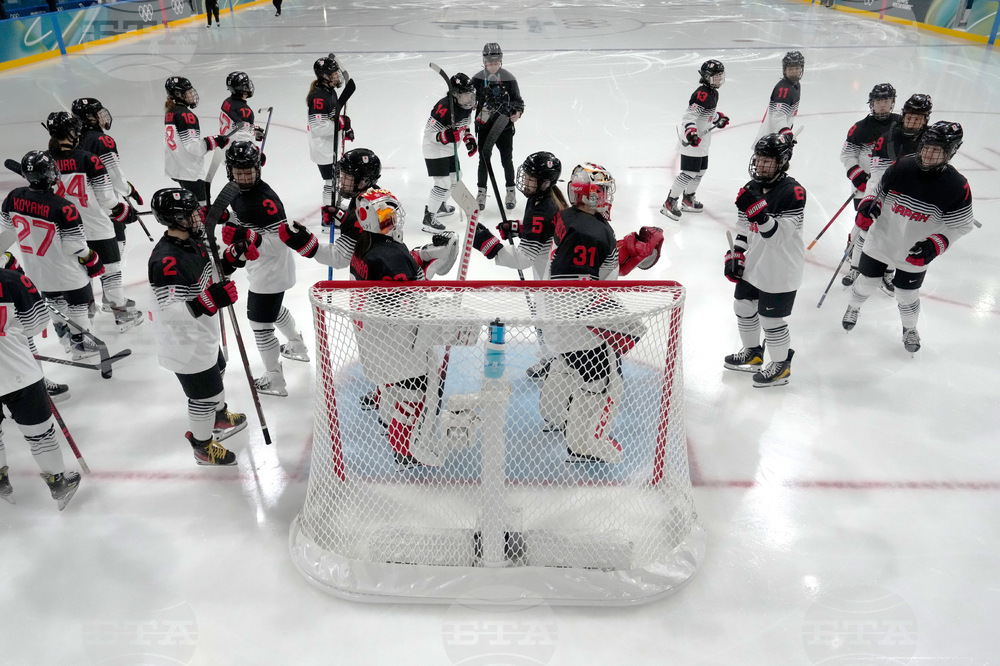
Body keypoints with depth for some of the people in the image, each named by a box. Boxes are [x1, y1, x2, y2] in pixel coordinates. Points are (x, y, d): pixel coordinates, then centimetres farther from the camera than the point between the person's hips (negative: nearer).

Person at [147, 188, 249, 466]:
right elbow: (170, 311, -35)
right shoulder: (166, 260, -31)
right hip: (184, 344, -10)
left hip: (203, 333, 10)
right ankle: (203, 447, 26)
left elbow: (207, 277, 13)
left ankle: (219, 416, 55)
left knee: (215, 374, 30)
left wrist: (233, 258, -1)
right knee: (204, 393, 5)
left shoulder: (192, 242, 0)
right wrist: (211, 300, -43)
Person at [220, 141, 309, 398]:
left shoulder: (265, 199, -28)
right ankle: (297, 347, 54)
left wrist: (248, 237, -42)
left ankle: (274, 380, 12)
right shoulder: (236, 190, 1)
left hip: (272, 270, -10)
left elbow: (279, 242, -31)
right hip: (259, 268, 10)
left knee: (260, 320, -2)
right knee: (274, 308, 29)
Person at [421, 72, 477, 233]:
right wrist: (444, 137, -43)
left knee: (455, 177, 21)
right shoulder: (444, 108, -29)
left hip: (450, 149, 9)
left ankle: (441, 205, 44)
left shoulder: (467, 105, -1)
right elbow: (429, 133, -27)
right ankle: (428, 218, -4)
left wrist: (469, 139, 7)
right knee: (443, 184, -14)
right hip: (435, 150, -9)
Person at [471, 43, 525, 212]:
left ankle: (510, 191, 21)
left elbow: (517, 99, -1)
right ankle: (482, 192, 20)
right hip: (484, 126, 1)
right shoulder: (477, 79, -2)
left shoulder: (508, 78, -5)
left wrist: (518, 112, -19)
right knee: (484, 160, 6)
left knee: (507, 160, 6)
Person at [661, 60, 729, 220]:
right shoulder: (701, 94, -19)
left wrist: (719, 118, 31)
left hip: (703, 142, 10)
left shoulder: (713, 93, 13)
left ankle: (688, 198, 33)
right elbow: (689, 115, -28)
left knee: (700, 171, 18)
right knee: (688, 173, -12)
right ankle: (670, 203, -6)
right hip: (692, 141, -10)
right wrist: (691, 132, -40)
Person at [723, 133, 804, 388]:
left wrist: (758, 211, -39)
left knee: (771, 319, 1)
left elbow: (779, 236, -28)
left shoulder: (792, 192, -22)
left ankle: (781, 365, 24)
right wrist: (735, 255, 7)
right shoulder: (752, 188, 3)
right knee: (743, 307, 20)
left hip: (780, 271, -8)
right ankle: (752, 353, 42)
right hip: (753, 265, 9)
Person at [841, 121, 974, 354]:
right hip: (881, 240, 1)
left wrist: (935, 244, -23)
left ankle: (910, 328, 43)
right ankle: (854, 307, 49)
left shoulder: (957, 186, -19)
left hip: (914, 254, -1)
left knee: (907, 296, 12)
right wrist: (867, 206, -19)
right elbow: (878, 190, 1)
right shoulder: (900, 167, -15)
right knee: (866, 282, 16)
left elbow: (961, 224, -9)